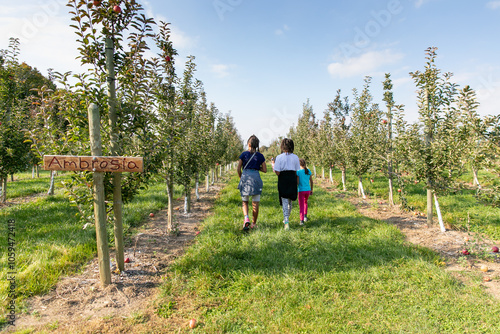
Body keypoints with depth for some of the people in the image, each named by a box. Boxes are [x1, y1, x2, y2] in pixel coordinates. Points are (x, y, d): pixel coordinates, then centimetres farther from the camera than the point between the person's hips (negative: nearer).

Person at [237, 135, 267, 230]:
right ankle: (253, 223, 14)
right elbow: (265, 170, 4)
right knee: (255, 203, 8)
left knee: (245, 202, 13)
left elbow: (239, 169, 1)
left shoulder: (244, 154, 2)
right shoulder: (260, 156, 3)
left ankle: (246, 218, -11)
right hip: (256, 178, 0)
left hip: (245, 177, 0)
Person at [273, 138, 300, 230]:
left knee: (284, 201, 0)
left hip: (283, 179, -3)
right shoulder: (295, 157, 2)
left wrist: (274, 169, 9)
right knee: (290, 201, 19)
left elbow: (277, 172, -12)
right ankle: (286, 219, 35)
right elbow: (297, 172, 4)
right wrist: (297, 183, 12)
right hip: (292, 179, 3)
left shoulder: (279, 157, -8)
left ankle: (286, 222, -9)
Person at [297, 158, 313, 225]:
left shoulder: (298, 172, -9)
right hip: (308, 190, 4)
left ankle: (302, 220, -10)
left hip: (301, 191, -4)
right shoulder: (308, 171, 3)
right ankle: (305, 216, 30)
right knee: (305, 202, 29)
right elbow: (311, 182, 8)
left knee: (301, 206, -1)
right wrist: (311, 190, 19)